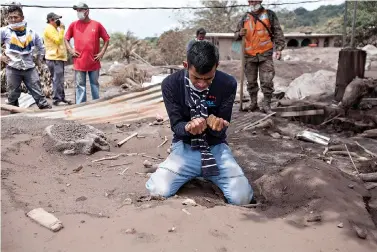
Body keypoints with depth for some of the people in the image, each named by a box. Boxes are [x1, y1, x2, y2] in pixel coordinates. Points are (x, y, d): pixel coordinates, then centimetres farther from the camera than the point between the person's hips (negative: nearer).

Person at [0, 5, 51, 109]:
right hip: (12, 69, -1)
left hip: (30, 68, 1)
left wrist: (39, 60, 12)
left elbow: (41, 47, 19)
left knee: (38, 94, 1)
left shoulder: (31, 32, 4)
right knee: (12, 96, 8)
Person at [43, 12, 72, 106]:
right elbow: (58, 40, -19)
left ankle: (61, 98, 22)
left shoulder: (54, 28, 22)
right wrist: (62, 29, -14)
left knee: (59, 80, 15)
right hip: (54, 58, -10)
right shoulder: (49, 29, -10)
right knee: (57, 80, -11)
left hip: (59, 57, 10)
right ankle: (57, 99, -8)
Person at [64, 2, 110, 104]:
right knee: (80, 86, 3)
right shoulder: (73, 25, 3)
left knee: (95, 84, 11)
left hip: (94, 62, 0)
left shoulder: (97, 24, 0)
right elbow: (66, 39, 14)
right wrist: (71, 50, 0)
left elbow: (106, 38, 8)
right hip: (79, 62, 0)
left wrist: (102, 52, 0)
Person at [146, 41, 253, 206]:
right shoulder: (171, 84, -13)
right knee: (157, 191, -24)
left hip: (216, 147, 1)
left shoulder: (228, 84, -12)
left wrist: (215, 124, -33)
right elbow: (176, 125, -9)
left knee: (241, 197, -20)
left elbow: (222, 130, -8)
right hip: (185, 147, 0)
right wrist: (188, 128, -34)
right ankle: (194, 173, 11)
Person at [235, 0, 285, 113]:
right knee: (251, 82, 11)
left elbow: (278, 33, 3)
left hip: (265, 54, -3)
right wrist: (240, 34, -7)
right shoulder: (245, 18, 10)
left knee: (267, 81, -7)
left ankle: (266, 105, 3)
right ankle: (253, 103, 24)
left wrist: (279, 48, -7)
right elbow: (236, 34, 16)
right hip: (249, 55, 3)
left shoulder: (270, 15, 3)